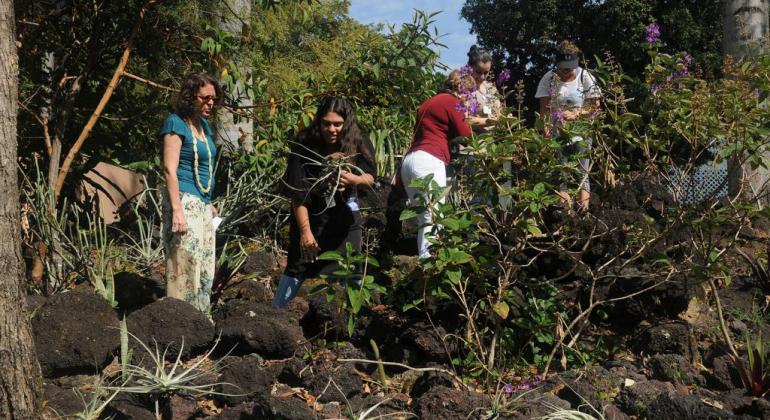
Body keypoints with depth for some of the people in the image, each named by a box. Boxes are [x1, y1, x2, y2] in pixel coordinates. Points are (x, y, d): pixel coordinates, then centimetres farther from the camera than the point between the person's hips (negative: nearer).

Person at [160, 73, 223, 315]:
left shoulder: (203, 125, 16)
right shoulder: (176, 123, -9)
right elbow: (170, 170, -16)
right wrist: (177, 210, -23)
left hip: (202, 204, 9)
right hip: (185, 201, -9)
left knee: (205, 270, 12)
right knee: (185, 266, -9)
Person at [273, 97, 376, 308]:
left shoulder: (359, 143, -12)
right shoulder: (305, 145, -19)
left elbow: (370, 179, -9)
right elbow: (298, 194, -19)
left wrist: (354, 179, -33)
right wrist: (305, 231, -21)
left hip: (345, 219, 2)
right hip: (311, 218, -2)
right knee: (297, 267, 3)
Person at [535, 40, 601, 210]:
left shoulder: (585, 77, -1)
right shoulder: (549, 79, 1)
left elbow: (595, 107, -1)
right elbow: (544, 109, 1)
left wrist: (576, 114, -16)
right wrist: (546, 129, -14)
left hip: (581, 133, -1)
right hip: (557, 133, 1)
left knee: (582, 173, -4)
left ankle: (583, 213, -2)